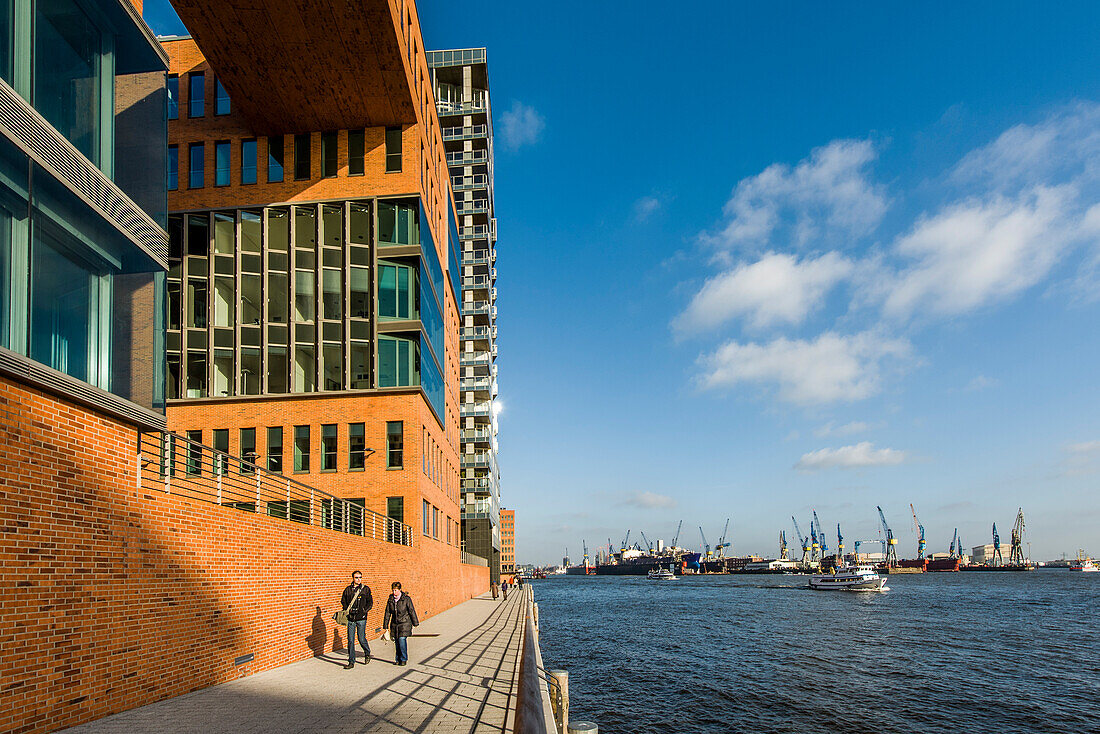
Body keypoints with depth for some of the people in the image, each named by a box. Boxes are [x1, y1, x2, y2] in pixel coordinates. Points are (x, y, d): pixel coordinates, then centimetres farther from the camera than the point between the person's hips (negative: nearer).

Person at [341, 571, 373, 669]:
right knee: (350, 640, 1)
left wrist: (363, 611, -13)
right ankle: (351, 662, 9)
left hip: (361, 618, -2)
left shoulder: (366, 589, 2)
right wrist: (348, 610, -4)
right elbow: (343, 602, 13)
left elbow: (370, 603, 2)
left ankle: (367, 653, 30)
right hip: (350, 618, 2)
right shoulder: (348, 590, 7)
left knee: (362, 639, 1)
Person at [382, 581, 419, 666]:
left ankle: (404, 659, 1)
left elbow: (412, 611, -3)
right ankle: (398, 659, 20)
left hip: (404, 623, -4)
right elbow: (387, 613, 8)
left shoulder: (406, 599, -8)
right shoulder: (390, 600, 4)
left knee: (402, 640, -12)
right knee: (397, 642, 5)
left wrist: (415, 623, 0)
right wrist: (385, 625, 8)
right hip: (395, 624, 4)